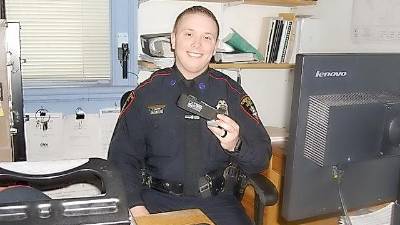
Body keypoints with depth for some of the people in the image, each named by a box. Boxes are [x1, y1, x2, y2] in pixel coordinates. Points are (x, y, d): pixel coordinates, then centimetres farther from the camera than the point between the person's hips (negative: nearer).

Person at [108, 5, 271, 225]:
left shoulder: (231, 92, 3)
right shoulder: (146, 93, 2)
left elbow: (261, 159, 2)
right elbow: (122, 156, 2)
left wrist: (236, 145, -20)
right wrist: (135, 205, -13)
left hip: (216, 201, 2)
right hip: (157, 200, -1)